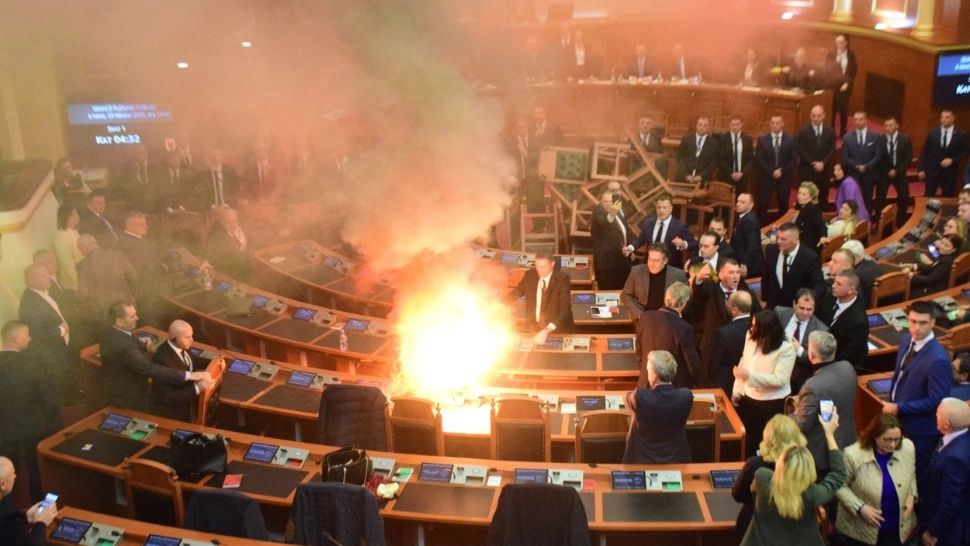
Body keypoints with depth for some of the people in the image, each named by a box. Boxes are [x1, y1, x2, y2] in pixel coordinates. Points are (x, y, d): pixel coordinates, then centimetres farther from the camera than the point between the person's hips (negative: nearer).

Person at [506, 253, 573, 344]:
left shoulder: (562, 279, -15)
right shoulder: (530, 274, -2)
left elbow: (565, 309, -24)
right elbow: (518, 291, 15)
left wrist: (547, 330, -37)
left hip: (557, 329, -3)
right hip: (533, 327, 4)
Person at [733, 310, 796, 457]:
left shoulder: (786, 349, -19)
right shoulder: (751, 338, -2)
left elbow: (780, 379, -25)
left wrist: (750, 376, -32)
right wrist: (737, 392, 2)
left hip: (772, 404, -5)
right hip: (748, 399, 5)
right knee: (746, 442, 14)